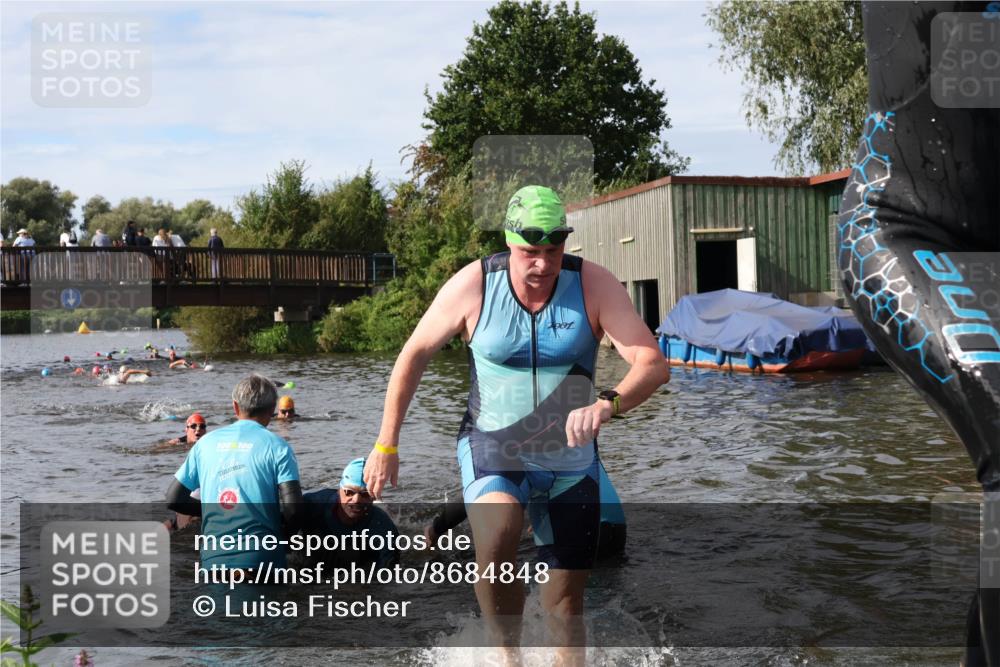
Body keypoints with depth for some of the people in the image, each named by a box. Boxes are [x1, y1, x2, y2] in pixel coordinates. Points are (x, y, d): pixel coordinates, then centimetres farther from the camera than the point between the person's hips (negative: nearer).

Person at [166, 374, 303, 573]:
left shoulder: (206, 442, 11)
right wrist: (285, 534, 11)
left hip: (212, 557, 3)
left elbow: (173, 499, 12)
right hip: (260, 556, -3)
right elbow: (292, 507, -10)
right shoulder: (276, 446, -1)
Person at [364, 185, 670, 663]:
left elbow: (653, 365, -20)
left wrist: (609, 404, -42)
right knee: (496, 541, -31)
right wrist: (386, 445, 1)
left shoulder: (593, 285, -13)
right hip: (492, 449, -1)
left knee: (565, 603, 6)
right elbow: (414, 355, -1)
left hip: (569, 458, 2)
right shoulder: (473, 286, -13)